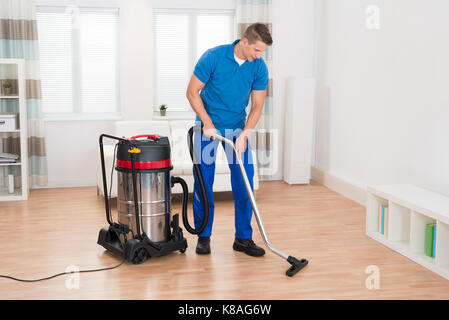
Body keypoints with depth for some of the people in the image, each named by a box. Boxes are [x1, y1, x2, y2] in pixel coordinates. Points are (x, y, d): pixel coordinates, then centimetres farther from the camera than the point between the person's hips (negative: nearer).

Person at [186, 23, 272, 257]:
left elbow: (257, 107, -5)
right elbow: (192, 92, -11)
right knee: (203, 182, -1)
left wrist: (243, 135, -17)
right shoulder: (213, 57, -18)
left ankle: (243, 238, 9)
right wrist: (208, 123, -17)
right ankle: (203, 236, 13)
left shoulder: (259, 68, -9)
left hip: (237, 128, 3)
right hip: (208, 127, -3)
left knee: (244, 182, -1)